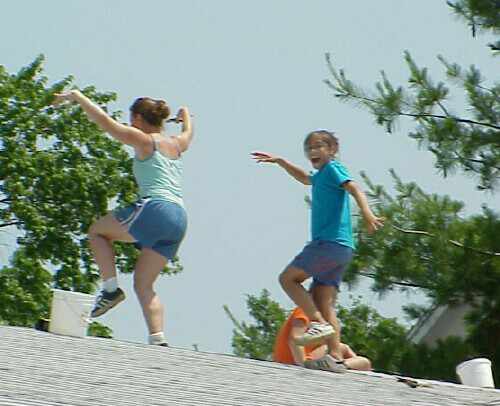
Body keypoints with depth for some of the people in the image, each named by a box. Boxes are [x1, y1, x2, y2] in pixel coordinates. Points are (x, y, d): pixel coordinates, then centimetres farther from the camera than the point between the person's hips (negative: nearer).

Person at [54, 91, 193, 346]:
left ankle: (110, 288, -2)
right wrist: (186, 117, 67)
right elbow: (188, 134, 47)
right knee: (143, 284, 8)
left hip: (154, 209, -7)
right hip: (179, 218, 7)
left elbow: (104, 122, -3)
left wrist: (76, 96, 5)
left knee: (97, 231, 15)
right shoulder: (176, 144, 22)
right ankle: (158, 339, -8)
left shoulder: (144, 140, 3)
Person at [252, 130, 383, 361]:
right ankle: (336, 356, -9)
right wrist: (279, 161, 45)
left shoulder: (332, 168, -1)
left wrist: (367, 214, -35)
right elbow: (305, 178, 48)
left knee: (288, 278, -3)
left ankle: (320, 324, -15)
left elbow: (353, 188, -18)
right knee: (324, 304, 2)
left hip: (329, 243, -9)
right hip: (343, 249, 9)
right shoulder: (321, 175, 25)